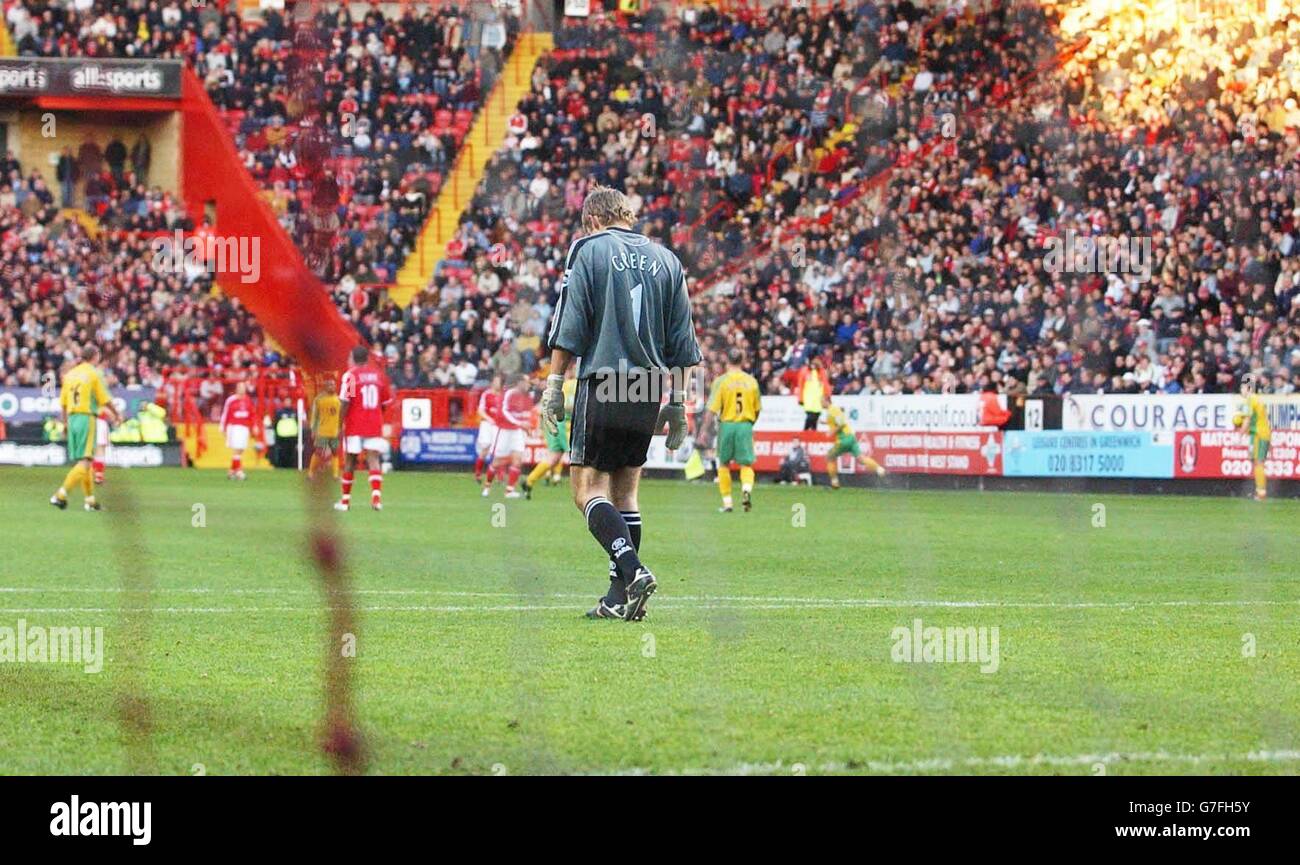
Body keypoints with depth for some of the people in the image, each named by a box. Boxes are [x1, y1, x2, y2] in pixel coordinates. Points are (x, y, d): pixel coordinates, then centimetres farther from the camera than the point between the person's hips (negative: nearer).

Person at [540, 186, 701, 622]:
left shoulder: (588, 250, 1)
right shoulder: (665, 259, 14)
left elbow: (569, 328, -6)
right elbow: (681, 343, 14)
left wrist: (554, 384, -3)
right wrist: (677, 403, 18)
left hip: (602, 388, -5)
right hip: (648, 392, 5)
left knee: (588, 490, -4)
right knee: (624, 492, 12)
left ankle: (632, 570, -24)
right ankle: (621, 596, 7)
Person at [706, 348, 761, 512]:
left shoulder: (721, 381, -5)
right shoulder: (751, 381, 4)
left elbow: (713, 408, -12)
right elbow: (757, 408, 10)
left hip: (727, 425, -1)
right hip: (745, 425, 1)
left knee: (724, 464, 13)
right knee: (746, 464, 4)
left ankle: (727, 502, 13)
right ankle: (747, 489, -26)